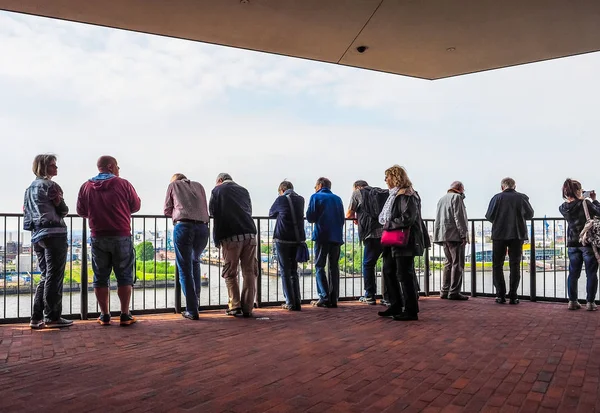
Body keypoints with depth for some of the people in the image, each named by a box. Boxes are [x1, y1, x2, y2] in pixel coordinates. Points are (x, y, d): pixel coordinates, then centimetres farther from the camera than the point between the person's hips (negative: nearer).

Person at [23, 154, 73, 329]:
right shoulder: (51, 185, -6)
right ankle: (52, 317, -2)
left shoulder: (29, 188, 19)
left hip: (37, 235, 8)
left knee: (45, 277, 13)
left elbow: (26, 212, 19)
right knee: (54, 277, -4)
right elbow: (63, 210, -4)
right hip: (54, 234, -8)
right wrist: (60, 205, 15)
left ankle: (37, 317, 11)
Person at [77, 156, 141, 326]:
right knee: (124, 276, 5)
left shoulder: (86, 187, 1)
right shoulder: (123, 184, -6)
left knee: (100, 277, 10)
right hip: (121, 237, -2)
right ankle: (125, 315, 6)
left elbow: (81, 211, 9)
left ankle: (104, 315, 12)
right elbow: (136, 206, 3)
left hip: (98, 238, 2)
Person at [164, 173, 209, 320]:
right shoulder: (198, 185, 24)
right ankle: (196, 299, 28)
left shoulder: (173, 185, 18)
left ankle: (192, 310, 1)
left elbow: (167, 211, 20)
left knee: (185, 269, 4)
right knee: (195, 261, 28)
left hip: (183, 226, -3)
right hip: (203, 227, 3)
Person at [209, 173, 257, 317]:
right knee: (249, 272, 5)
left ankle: (235, 306, 3)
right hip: (249, 234, 3)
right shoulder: (243, 190, 20)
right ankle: (247, 308, 5)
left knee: (230, 273, 7)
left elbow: (212, 212, 11)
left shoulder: (217, 190, 9)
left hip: (230, 236, -3)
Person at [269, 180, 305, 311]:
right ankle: (297, 302, 10)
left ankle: (290, 303, 0)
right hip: (297, 239, 5)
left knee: (285, 272, 3)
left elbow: (271, 214, 10)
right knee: (294, 271, 13)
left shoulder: (281, 199, -5)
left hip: (283, 239, -4)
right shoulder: (300, 199, 8)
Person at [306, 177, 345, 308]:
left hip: (322, 236, -4)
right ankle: (333, 299, 6)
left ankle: (324, 297, -7)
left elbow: (310, 217, -3)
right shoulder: (337, 199, 13)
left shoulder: (316, 197, 1)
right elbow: (342, 218, 14)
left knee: (320, 266, 2)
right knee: (334, 267, 8)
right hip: (337, 237, 4)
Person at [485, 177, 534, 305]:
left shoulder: (497, 197, -5)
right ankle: (513, 296, 4)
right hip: (517, 234, 1)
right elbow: (530, 214, 2)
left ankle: (500, 295, 4)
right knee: (514, 265, 7)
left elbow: (489, 216, -6)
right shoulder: (522, 197, -1)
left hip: (499, 234, -1)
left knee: (497, 265, 8)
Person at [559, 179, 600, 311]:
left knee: (573, 273, 11)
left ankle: (572, 301, 13)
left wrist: (580, 198, 12)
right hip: (588, 243, -4)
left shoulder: (563, 208, -3)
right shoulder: (585, 204, -18)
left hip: (572, 243, 4)